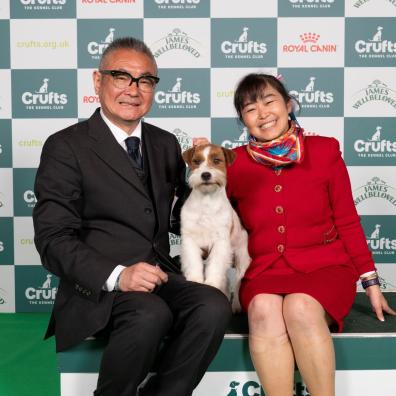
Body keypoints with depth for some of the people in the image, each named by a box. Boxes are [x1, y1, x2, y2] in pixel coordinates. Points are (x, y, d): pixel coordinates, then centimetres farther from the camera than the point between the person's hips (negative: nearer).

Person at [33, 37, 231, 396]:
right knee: (150, 314, -34)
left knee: (214, 306, -25)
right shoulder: (66, 146, 0)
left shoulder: (166, 144, 17)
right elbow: (53, 238, -8)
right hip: (97, 287, -4)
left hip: (159, 276, 5)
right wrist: (117, 275, -23)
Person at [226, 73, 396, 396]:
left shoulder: (324, 151, 2)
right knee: (264, 310, -31)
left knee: (300, 308, -32)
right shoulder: (234, 164, 4)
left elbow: (347, 222, 5)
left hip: (324, 266, -1)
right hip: (264, 272, 1)